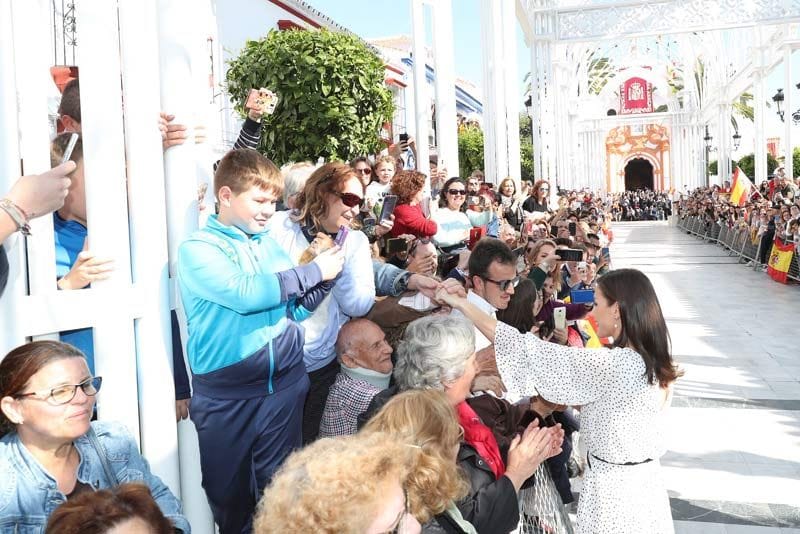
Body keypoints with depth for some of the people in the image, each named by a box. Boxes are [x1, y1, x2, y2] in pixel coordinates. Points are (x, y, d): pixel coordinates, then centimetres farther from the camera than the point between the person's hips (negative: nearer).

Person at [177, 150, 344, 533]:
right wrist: (314, 270, -17)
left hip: (285, 385, 3)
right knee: (229, 493, 14)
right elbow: (245, 294, -24)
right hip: (226, 394, -3)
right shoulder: (197, 249, -8)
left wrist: (327, 275, -8)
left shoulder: (270, 244, 7)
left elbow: (297, 308, 8)